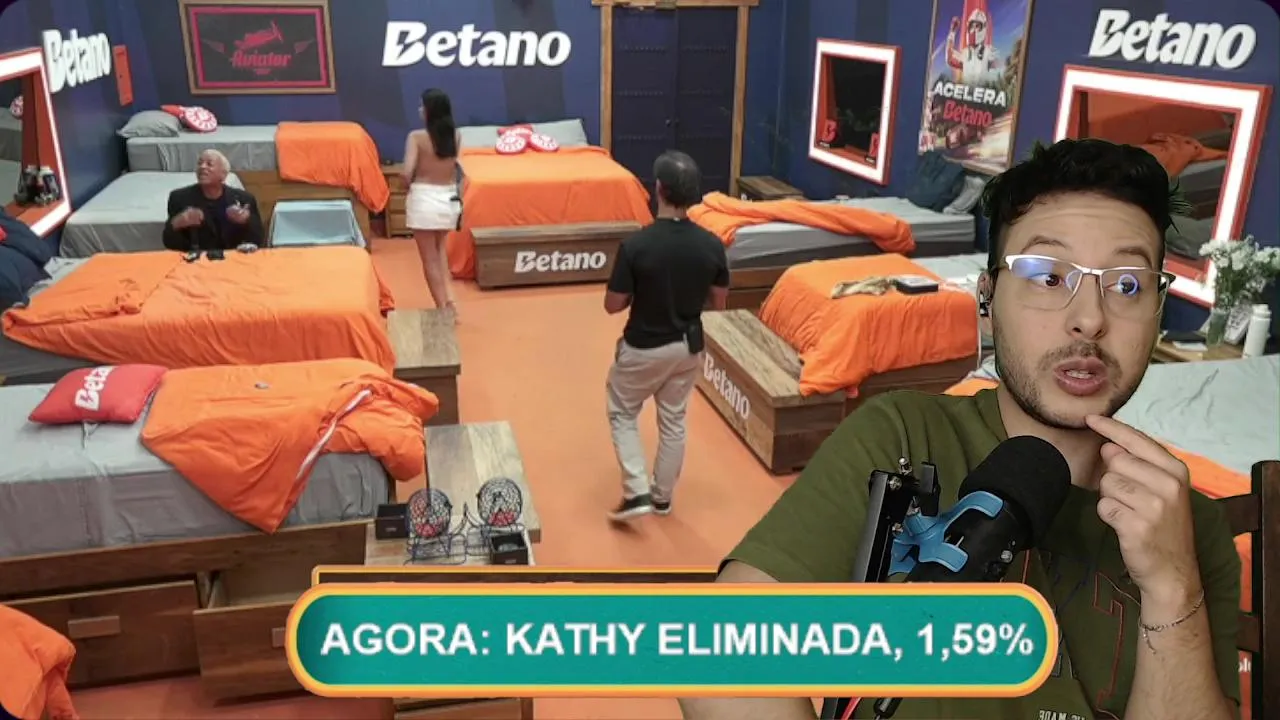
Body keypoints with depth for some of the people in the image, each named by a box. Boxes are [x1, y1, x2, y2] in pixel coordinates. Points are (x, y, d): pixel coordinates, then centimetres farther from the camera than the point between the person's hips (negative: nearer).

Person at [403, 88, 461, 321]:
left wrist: (410, 184, -1)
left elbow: (408, 172, -18)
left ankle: (442, 308, 13)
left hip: (424, 198, -5)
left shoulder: (417, 137, -13)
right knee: (439, 248, 27)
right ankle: (449, 299, 13)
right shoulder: (455, 136, 0)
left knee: (429, 258, 8)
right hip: (449, 198, 5)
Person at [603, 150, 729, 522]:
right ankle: (663, 497, 34)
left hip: (642, 348, -4)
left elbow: (613, 305, -15)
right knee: (673, 421, 20)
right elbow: (718, 302, 0)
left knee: (622, 414, 19)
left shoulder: (636, 245, -24)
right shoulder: (711, 245, -13)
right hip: (688, 346, 4)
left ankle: (637, 493, 13)